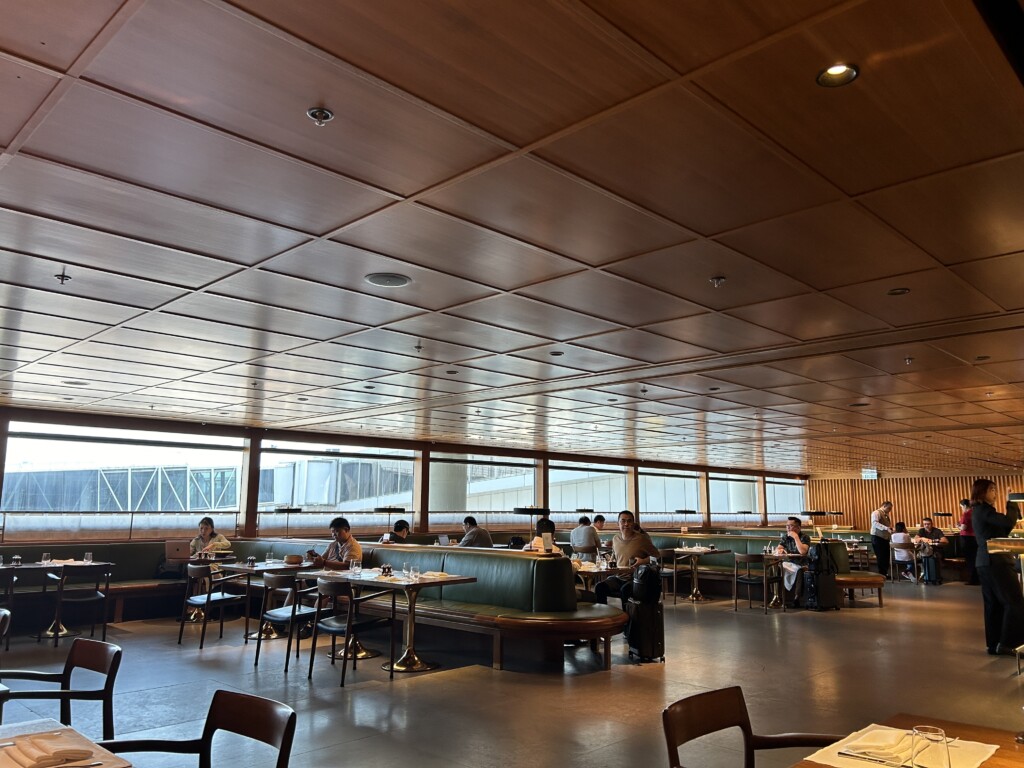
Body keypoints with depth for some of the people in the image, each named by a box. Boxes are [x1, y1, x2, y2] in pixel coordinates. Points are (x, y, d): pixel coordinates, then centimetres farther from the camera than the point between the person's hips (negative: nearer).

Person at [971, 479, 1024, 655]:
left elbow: (1003, 530, 18)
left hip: (986, 562, 10)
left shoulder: (979, 511, 17)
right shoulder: (983, 510, -13)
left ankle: (994, 644, 14)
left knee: (994, 605, 11)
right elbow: (1009, 522, -25)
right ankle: (1008, 643, -5)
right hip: (996, 562, -10)